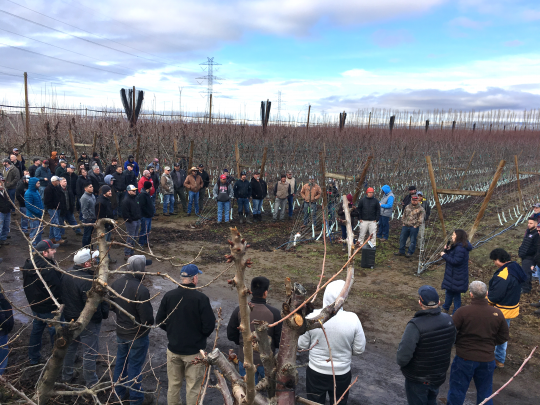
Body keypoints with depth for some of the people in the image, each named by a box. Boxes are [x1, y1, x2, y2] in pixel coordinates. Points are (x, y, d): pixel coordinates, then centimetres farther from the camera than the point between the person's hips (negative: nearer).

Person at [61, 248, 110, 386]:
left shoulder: (67, 274, -3)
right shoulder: (87, 280, -31)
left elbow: (64, 297, 10)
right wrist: (104, 314, -12)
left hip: (70, 318, 9)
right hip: (88, 322, -9)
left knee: (70, 347, 25)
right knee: (90, 352, 6)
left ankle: (67, 376, 42)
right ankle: (91, 383, 19)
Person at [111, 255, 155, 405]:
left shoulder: (117, 283, -8)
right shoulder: (141, 290, -32)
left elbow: (111, 305, 7)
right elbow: (147, 318, -27)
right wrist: (150, 322, -5)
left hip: (120, 332, 7)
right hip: (138, 334, -6)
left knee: (120, 362, 24)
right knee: (135, 366, 10)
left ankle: (119, 392, 43)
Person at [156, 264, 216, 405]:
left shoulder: (168, 296, -6)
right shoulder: (200, 298, -19)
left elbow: (159, 321, 1)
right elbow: (209, 325, -17)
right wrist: (201, 336, 4)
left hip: (173, 349, 4)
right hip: (194, 351, -4)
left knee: (173, 385, 20)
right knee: (193, 388, 9)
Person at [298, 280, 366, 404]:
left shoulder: (312, 317, -21)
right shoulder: (352, 319, -22)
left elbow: (302, 345, -9)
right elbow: (359, 349, -10)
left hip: (316, 372, 0)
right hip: (341, 374, 0)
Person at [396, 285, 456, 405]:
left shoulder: (415, 325, -33)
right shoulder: (448, 320, -13)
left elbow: (403, 356, -34)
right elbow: (451, 343, 3)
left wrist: (400, 362, -12)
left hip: (418, 379, -5)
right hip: (439, 376, 6)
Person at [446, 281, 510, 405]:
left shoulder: (463, 312, -19)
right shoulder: (497, 313, -7)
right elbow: (503, 337, 4)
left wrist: (458, 341, 5)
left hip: (465, 358, -4)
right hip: (487, 360, 4)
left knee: (457, 391, 12)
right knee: (485, 392, 22)